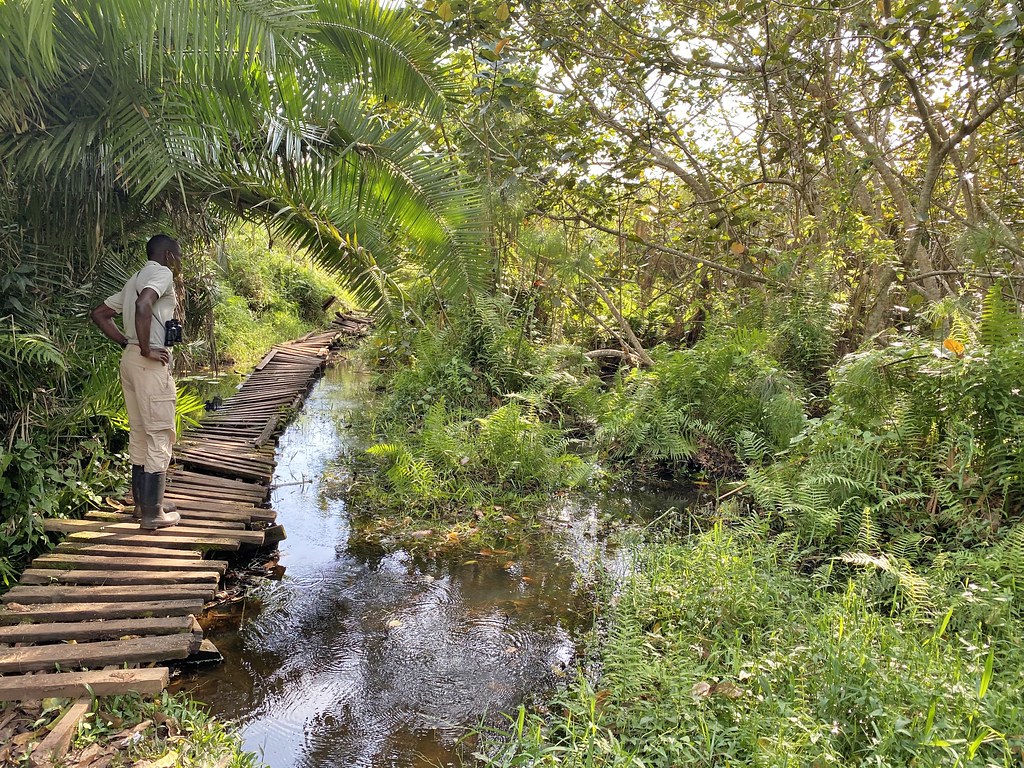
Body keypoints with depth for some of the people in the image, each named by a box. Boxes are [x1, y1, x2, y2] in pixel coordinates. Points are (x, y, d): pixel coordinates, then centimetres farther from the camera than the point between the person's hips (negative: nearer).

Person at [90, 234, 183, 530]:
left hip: (130, 359, 10)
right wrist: (146, 349, -20)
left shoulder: (136, 278, 21)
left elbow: (99, 314, 24)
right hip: (151, 363, -10)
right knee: (159, 436, -4)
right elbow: (143, 305, -27)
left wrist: (127, 343, 16)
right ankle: (152, 513, 0)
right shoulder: (161, 273, -7)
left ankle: (143, 503, 25)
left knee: (139, 433, 15)